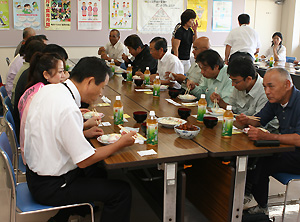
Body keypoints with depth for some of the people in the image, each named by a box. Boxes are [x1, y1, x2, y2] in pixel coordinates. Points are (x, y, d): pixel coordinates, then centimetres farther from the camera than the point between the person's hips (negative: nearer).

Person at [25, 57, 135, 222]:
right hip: (49, 188, -10)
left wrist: (83, 132, 11)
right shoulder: (68, 110, -30)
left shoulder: (47, 90, -1)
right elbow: (84, 161, -24)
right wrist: (121, 144, -14)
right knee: (122, 191, -8)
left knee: (96, 171, 29)